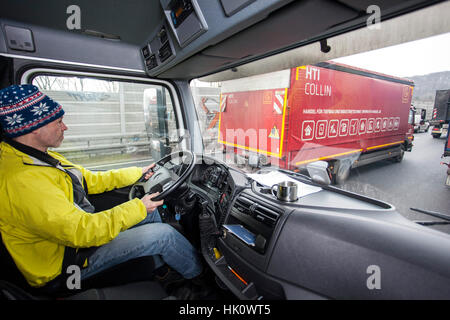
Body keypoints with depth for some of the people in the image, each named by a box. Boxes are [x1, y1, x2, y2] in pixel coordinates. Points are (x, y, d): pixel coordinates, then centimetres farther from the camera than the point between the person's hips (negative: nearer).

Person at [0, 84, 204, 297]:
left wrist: (137, 173, 11)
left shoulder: (40, 158, 3)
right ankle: (197, 274, 14)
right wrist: (138, 208, -24)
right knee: (163, 233, -15)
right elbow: (81, 232, -34)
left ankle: (162, 269, 25)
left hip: (75, 226, 10)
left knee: (149, 211, 10)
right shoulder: (22, 180, -31)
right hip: (65, 261, -9)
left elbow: (90, 180, 10)